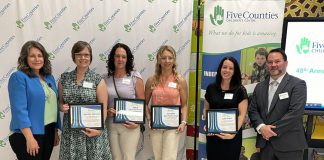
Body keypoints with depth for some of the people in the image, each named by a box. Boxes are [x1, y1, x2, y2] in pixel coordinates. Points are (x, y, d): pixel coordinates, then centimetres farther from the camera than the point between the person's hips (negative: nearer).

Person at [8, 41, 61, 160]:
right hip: (29, 133, -6)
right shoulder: (18, 77, -10)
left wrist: (56, 131, 12)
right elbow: (19, 109, -18)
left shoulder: (49, 77, 10)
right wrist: (29, 137, -22)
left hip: (49, 132, 7)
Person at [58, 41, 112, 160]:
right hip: (71, 132, 2)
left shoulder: (98, 80, -4)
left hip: (92, 130, -2)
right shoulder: (64, 78, 4)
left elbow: (103, 108, -5)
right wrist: (62, 108, -7)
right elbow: (60, 102, 15)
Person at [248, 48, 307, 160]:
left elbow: (295, 112, -16)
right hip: (265, 143, 5)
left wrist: (272, 130, -15)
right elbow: (253, 110, 7)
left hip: (289, 144, -4)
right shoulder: (260, 87, 11)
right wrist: (261, 127, -11)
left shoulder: (297, 84, -5)